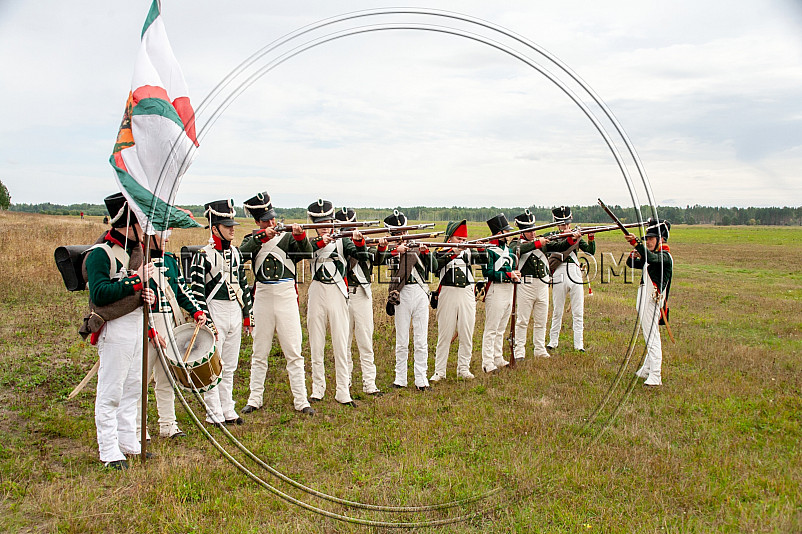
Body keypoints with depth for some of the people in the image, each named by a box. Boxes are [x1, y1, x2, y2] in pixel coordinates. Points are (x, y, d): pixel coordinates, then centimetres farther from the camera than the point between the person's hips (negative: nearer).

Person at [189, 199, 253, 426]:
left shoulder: (235, 253, 11)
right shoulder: (203, 256, -10)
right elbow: (197, 291, -13)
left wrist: (247, 314, 16)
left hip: (235, 313, 6)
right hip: (214, 312, -6)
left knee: (230, 367, 13)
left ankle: (228, 411, 22)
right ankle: (214, 415, 10)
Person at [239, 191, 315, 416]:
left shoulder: (287, 237, 6)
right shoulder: (253, 239, 10)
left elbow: (307, 251, -12)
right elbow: (243, 251, -12)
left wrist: (300, 235, -30)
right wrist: (263, 236, -23)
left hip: (286, 296, -2)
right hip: (263, 296, 2)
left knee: (293, 351, -1)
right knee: (259, 352, 10)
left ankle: (301, 401, 4)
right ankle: (255, 399, 19)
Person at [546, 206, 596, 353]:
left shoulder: (576, 236, 13)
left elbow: (590, 252, 4)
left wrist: (591, 238, -13)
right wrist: (570, 239, -26)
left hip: (575, 273, 2)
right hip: (559, 274, -2)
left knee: (578, 312, 1)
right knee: (557, 311, 5)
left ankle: (579, 344, 5)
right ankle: (553, 341, 17)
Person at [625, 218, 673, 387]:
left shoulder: (665, 256, -12)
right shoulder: (651, 256, 17)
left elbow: (651, 258, -33)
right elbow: (632, 264, 18)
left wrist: (636, 243, -44)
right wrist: (633, 255, -4)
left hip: (652, 301, -10)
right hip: (645, 300, 10)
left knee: (652, 338, -11)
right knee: (649, 337, 18)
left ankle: (655, 377, -11)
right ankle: (646, 370, 28)